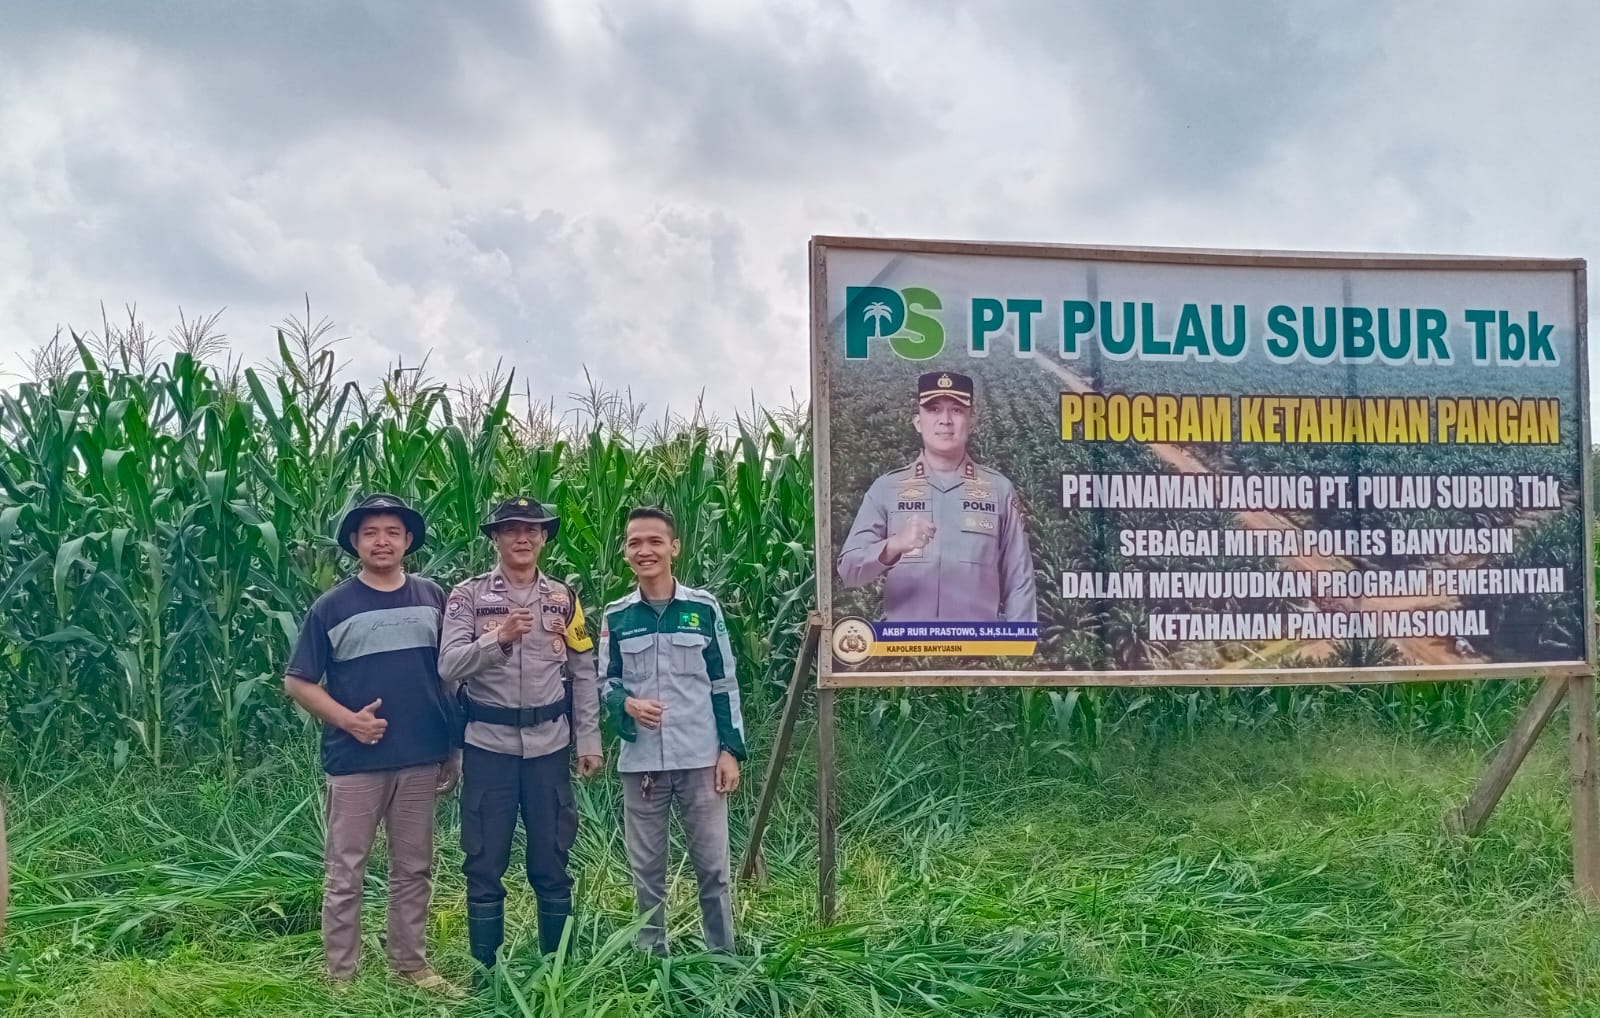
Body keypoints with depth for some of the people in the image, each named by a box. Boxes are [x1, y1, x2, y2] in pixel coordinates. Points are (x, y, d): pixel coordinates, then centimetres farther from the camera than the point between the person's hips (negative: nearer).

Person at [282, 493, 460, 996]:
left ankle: (410, 962, 25)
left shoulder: (432, 598, 5)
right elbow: (297, 681, -1)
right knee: (345, 872, 4)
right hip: (355, 761, -3)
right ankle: (340, 976, 13)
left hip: (422, 758, 3)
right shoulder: (332, 607, -3)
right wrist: (346, 719, -15)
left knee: (414, 869, 12)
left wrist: (452, 747, 8)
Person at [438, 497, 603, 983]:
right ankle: (485, 972, 16)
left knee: (551, 862, 8)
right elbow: (448, 666, -13)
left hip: (549, 744, 2)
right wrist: (499, 638, -28)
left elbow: (584, 673, 9)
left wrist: (589, 740, 4)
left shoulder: (563, 597, 6)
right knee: (485, 864, 5)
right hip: (488, 745, -2)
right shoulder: (468, 596, -2)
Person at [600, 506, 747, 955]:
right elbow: (606, 683, 11)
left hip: (701, 760, -1)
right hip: (640, 762, 1)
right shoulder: (615, 617, 3)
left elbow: (724, 684, 3)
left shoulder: (705, 608, 0)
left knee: (712, 866, 6)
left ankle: (723, 957, 18)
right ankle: (652, 959, 23)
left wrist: (730, 750, -2)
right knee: (646, 870, 10)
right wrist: (626, 703, -12)